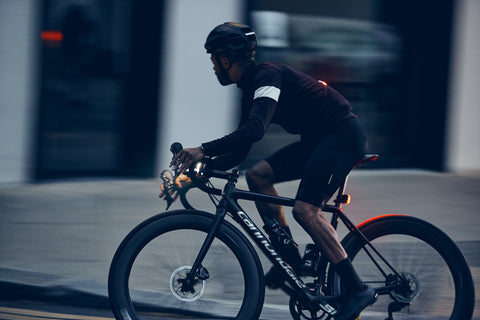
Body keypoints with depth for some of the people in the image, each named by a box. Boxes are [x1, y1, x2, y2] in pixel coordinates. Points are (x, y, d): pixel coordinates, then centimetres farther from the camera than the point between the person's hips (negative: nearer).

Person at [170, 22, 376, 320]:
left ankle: (357, 289, -18)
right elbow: (238, 151, 14)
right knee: (258, 175, 0)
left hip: (345, 134, -10)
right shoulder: (252, 88, 13)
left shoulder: (267, 76, -17)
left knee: (305, 209, -21)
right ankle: (289, 257, 3)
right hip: (319, 139, 10)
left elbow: (255, 130, -33)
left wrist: (204, 150, -37)